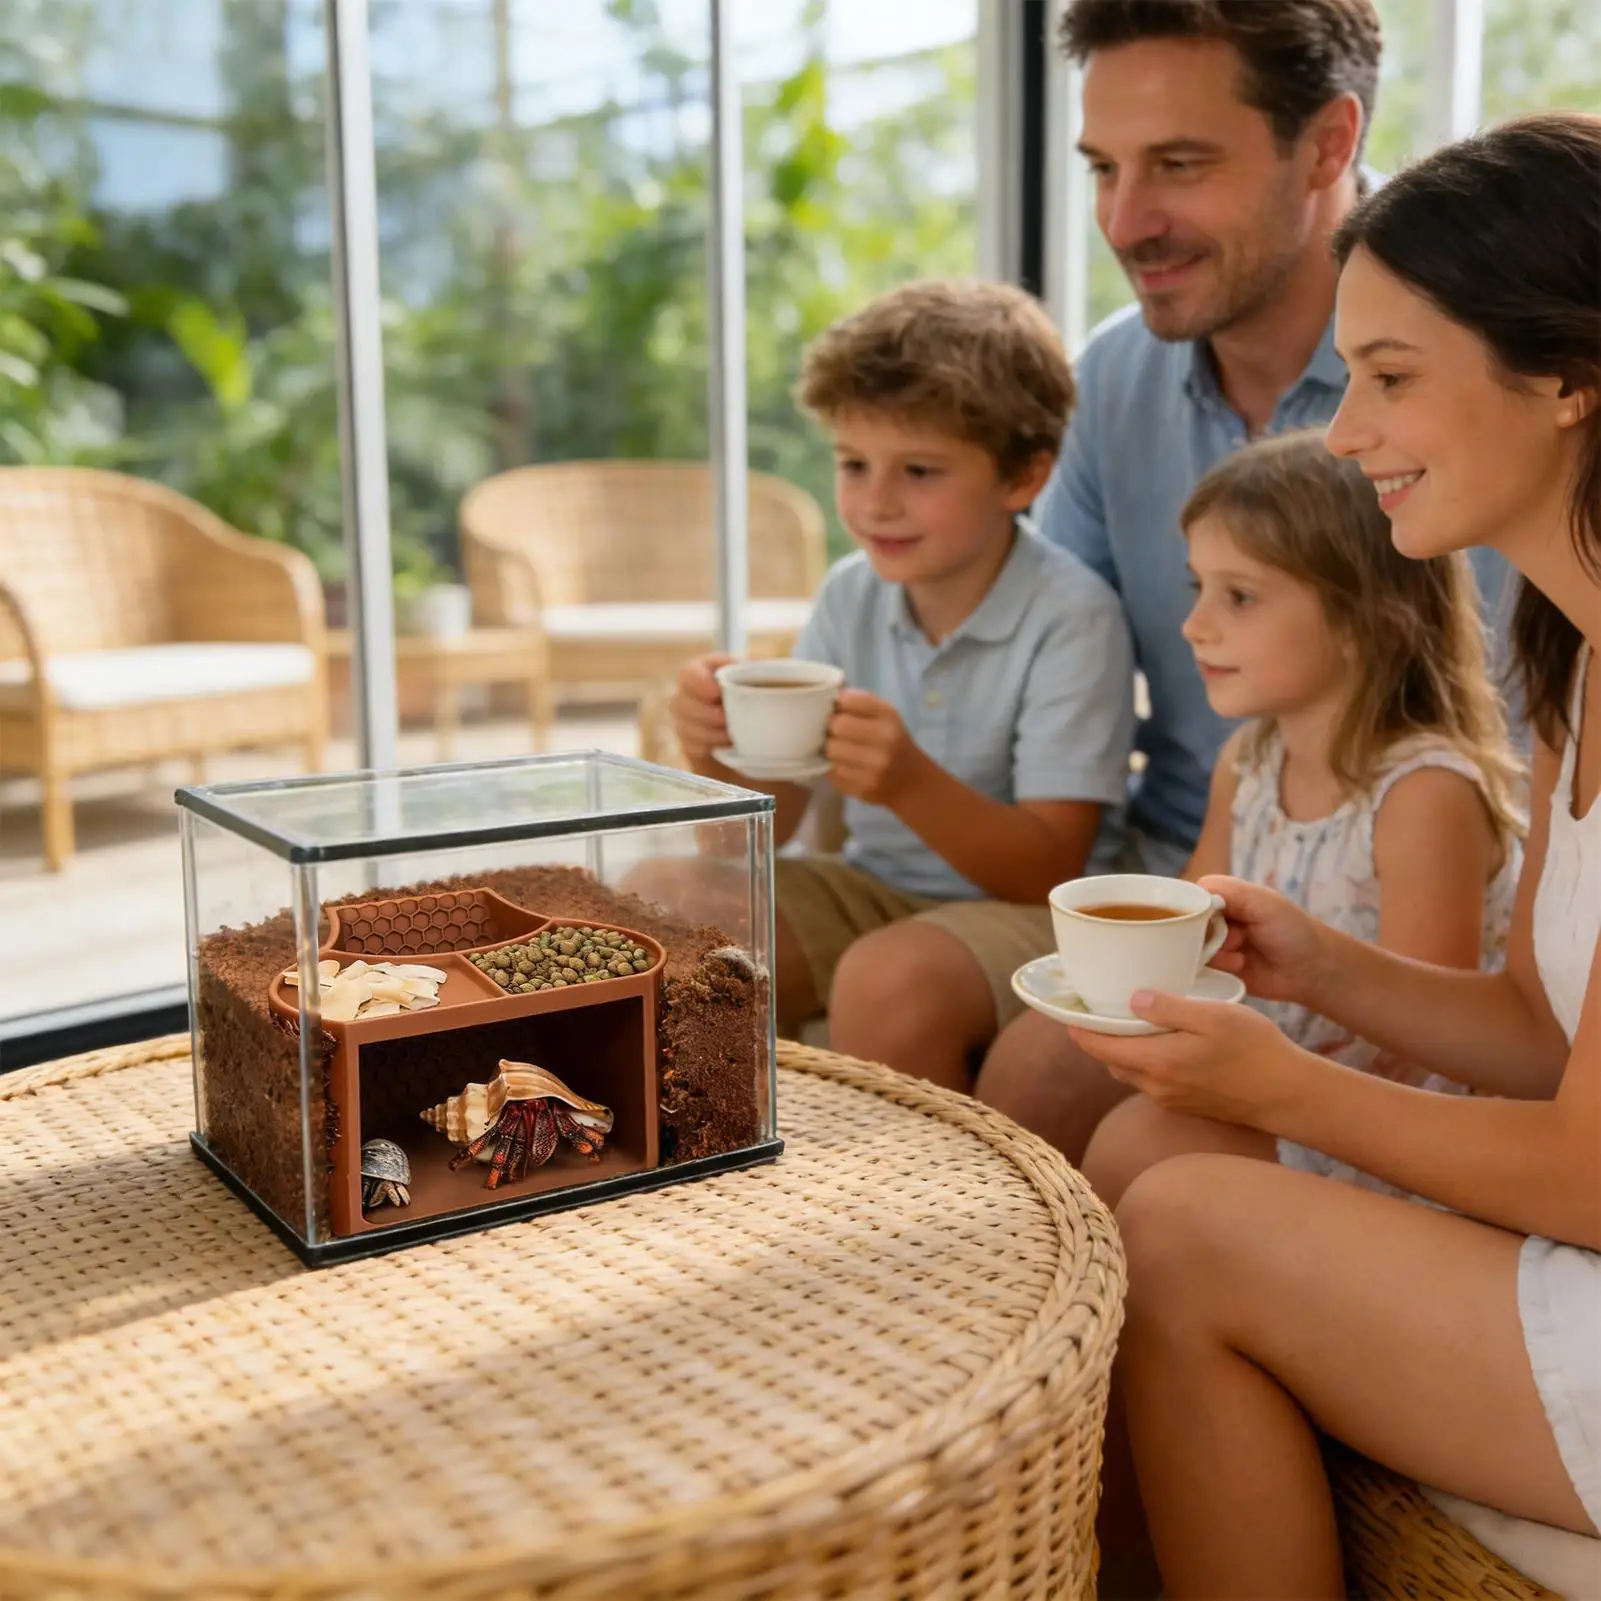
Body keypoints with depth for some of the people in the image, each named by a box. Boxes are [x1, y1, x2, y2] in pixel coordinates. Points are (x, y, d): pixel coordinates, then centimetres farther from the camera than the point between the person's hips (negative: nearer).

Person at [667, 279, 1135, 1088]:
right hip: (872, 889, 6)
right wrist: (723, 753, -20)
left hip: (1013, 907, -6)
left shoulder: (1072, 617, -16)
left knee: (889, 978, -35)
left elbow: (1050, 872, -18)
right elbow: (768, 822, 3)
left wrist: (912, 784, -34)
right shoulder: (852, 593, 2)